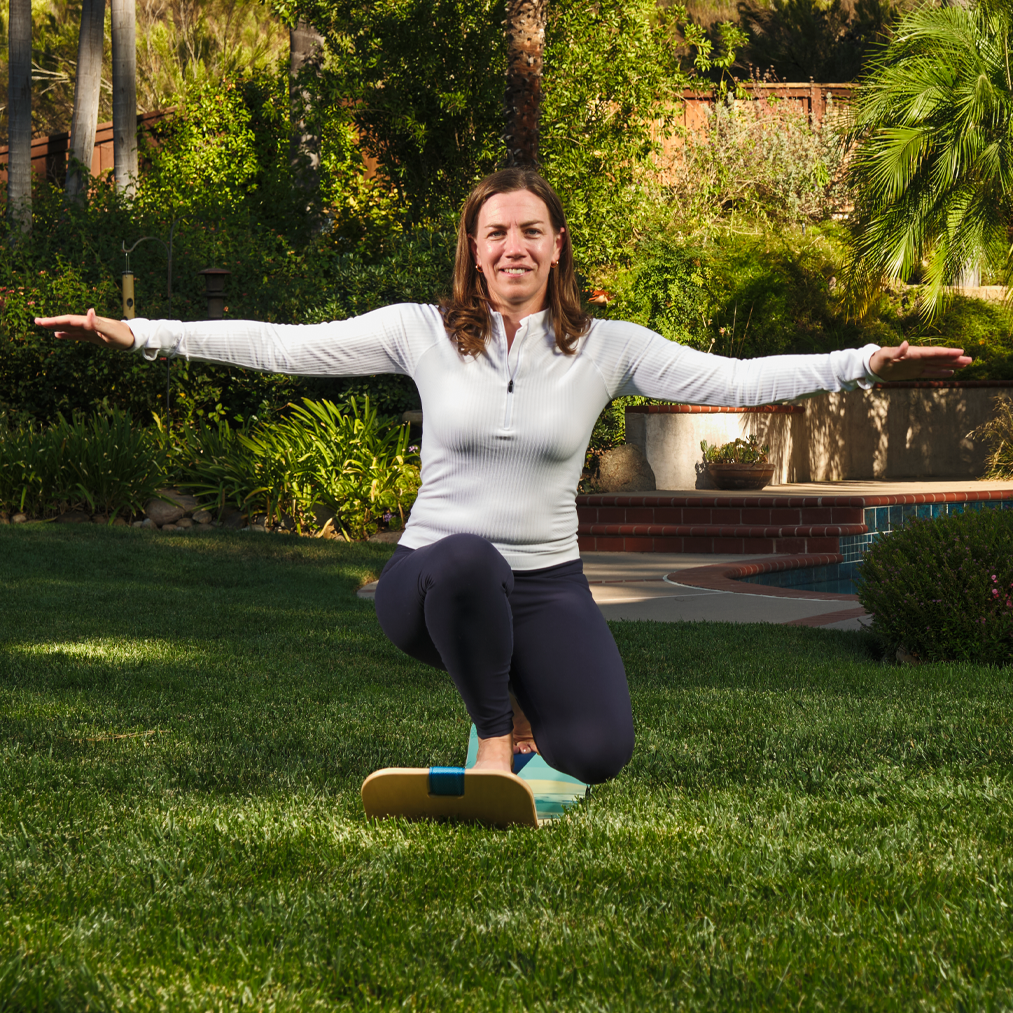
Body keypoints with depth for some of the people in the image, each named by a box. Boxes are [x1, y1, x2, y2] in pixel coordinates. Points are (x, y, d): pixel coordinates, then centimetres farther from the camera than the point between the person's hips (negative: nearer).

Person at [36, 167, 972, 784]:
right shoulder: (423, 333, -3)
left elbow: (733, 380, -8)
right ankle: (494, 732, -11)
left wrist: (868, 365, -20)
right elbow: (281, 347, -5)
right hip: (433, 581, -1)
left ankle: (516, 694, 17)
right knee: (465, 558, -39)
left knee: (599, 754, -22)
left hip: (547, 586, 1)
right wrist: (138, 335, -12)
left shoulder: (606, 348, -1)